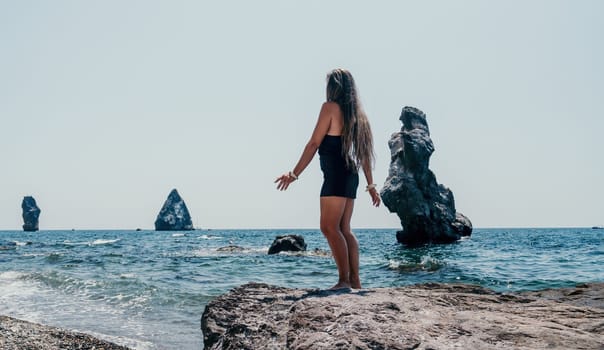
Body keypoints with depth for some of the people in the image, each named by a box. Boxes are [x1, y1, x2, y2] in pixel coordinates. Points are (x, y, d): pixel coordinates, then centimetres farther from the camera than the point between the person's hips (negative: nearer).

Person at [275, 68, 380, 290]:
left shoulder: (330, 107, -5)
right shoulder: (356, 114, 17)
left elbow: (314, 143, -10)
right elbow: (364, 152, 17)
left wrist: (294, 174, -10)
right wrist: (370, 184, 21)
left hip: (335, 176, -8)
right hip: (351, 176, 8)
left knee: (329, 227, -9)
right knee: (344, 230, 10)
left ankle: (344, 280, -14)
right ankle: (355, 281, 8)